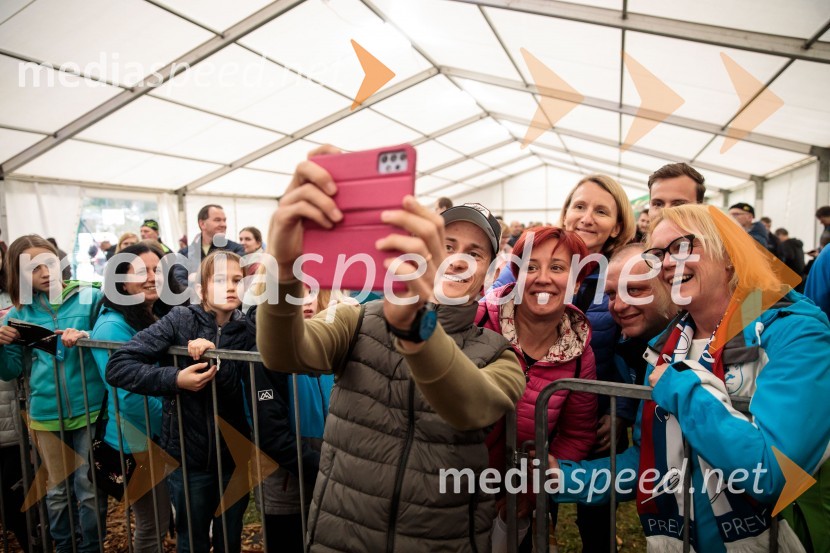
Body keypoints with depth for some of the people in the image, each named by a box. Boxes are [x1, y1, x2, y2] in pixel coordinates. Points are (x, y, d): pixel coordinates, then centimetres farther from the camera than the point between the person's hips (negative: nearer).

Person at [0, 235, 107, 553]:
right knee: (58, 490, 19)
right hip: (46, 414, 3)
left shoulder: (91, 297, -5)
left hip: (90, 408, -3)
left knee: (89, 488, 8)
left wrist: (87, 337, -22)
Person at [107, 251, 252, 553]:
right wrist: (174, 379, -23)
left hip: (234, 455, 2)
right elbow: (117, 366, -13)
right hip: (188, 456, -2)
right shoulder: (180, 320, -10)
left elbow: (241, 387, -12)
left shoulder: (246, 329, -3)